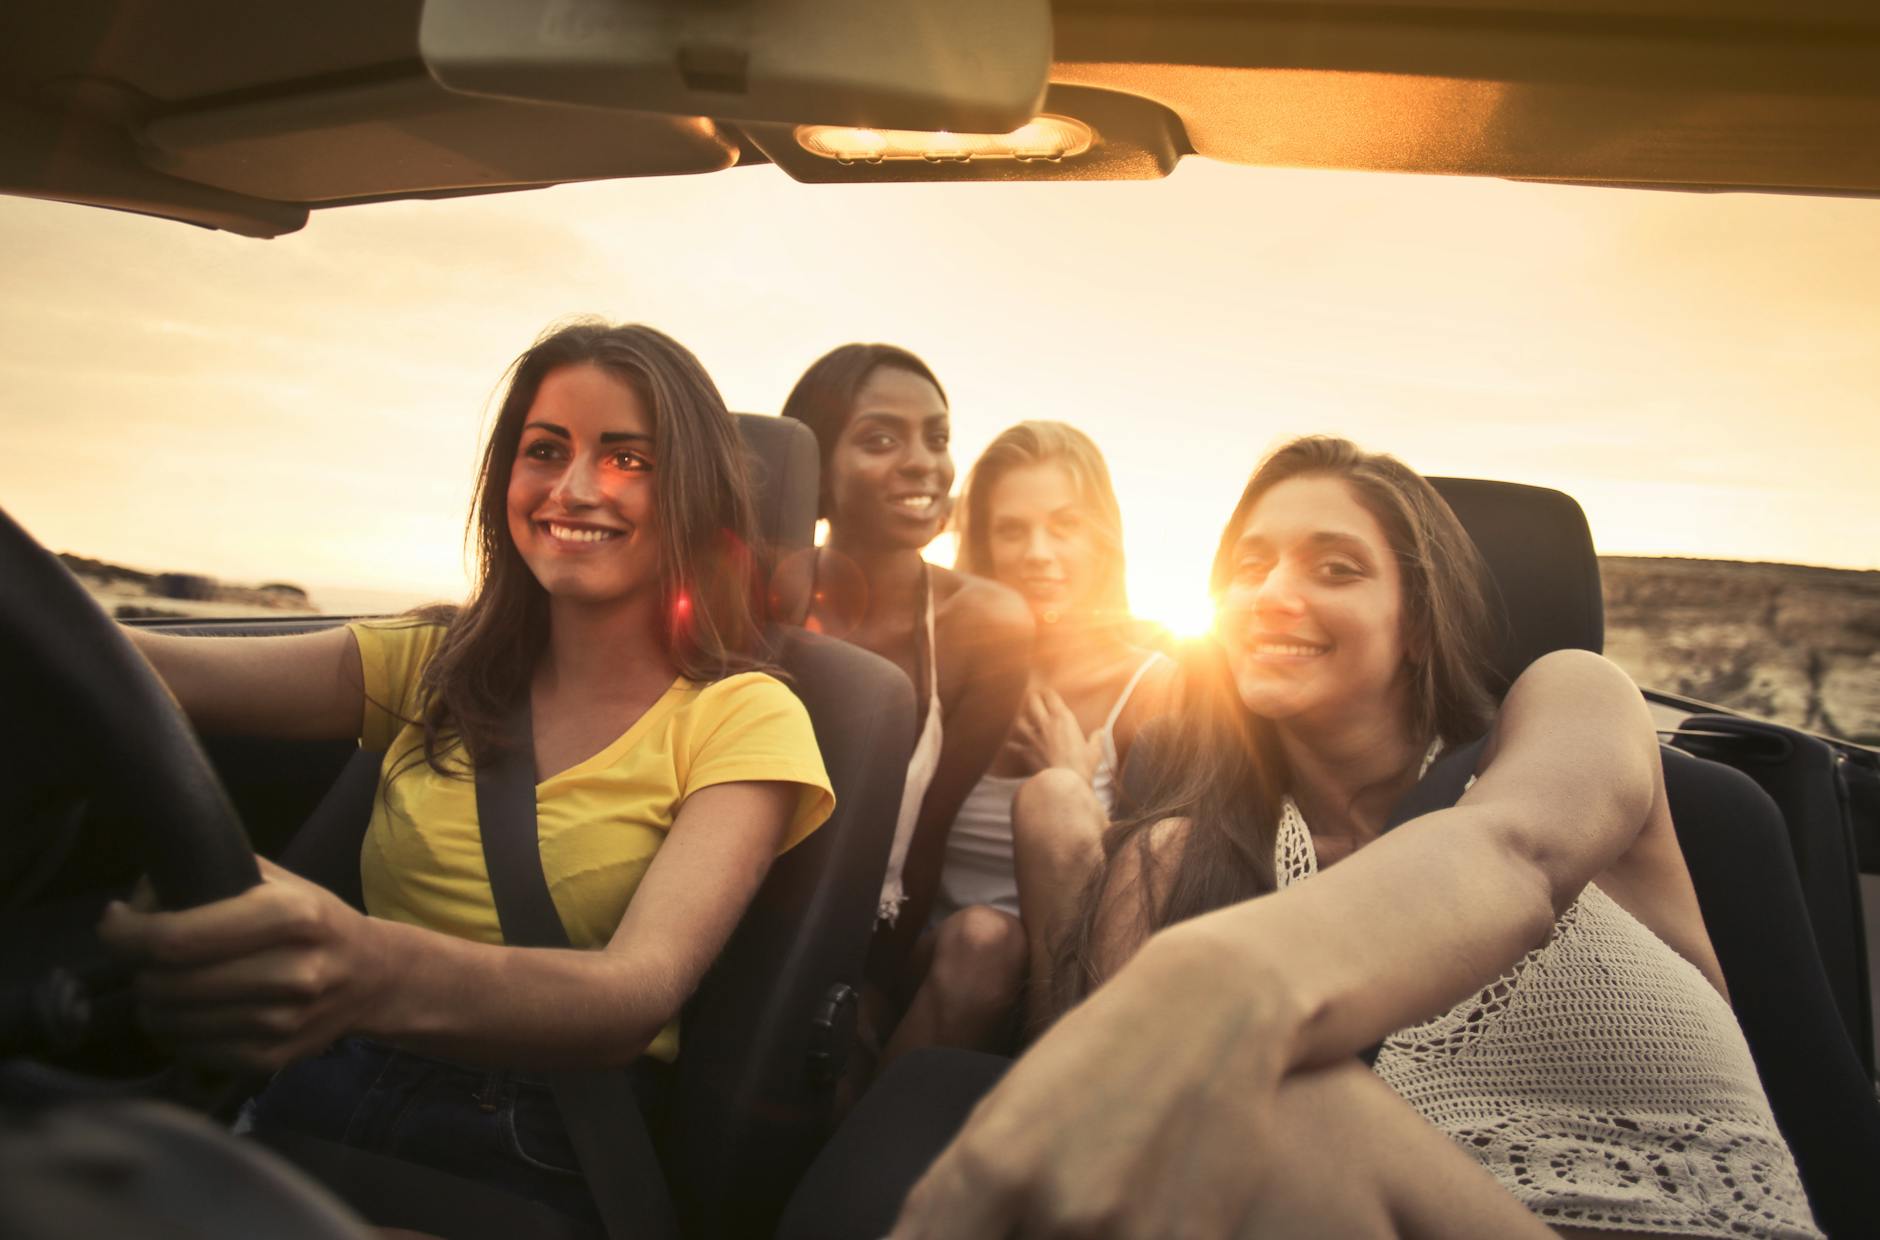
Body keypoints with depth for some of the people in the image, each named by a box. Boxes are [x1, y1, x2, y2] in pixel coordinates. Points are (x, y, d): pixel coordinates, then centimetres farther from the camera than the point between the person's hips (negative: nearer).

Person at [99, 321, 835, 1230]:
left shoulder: (742, 719, -5)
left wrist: (377, 972, -40)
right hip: (318, 1111, 4)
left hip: (534, 1158, -3)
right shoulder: (430, 666, 10)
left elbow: (641, 989, -21)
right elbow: (165, 670, -7)